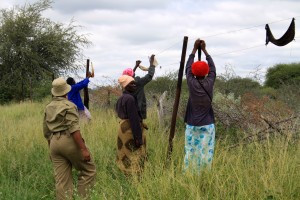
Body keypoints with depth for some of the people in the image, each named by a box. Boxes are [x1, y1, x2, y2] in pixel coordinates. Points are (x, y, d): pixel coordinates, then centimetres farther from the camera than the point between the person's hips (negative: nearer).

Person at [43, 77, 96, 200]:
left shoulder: (48, 108, 14)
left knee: (62, 181, 6)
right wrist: (83, 149, -19)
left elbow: (46, 132, 19)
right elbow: (74, 129, -18)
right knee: (88, 170, 7)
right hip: (69, 141, -7)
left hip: (54, 143, 7)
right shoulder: (69, 105, -8)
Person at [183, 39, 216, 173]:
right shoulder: (209, 83, -5)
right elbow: (213, 68, 11)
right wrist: (204, 50, 17)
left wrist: (194, 49, 16)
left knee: (191, 152, 4)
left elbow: (187, 68, 9)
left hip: (192, 125, 0)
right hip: (207, 125, 0)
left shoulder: (192, 83, -7)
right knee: (206, 152, 2)